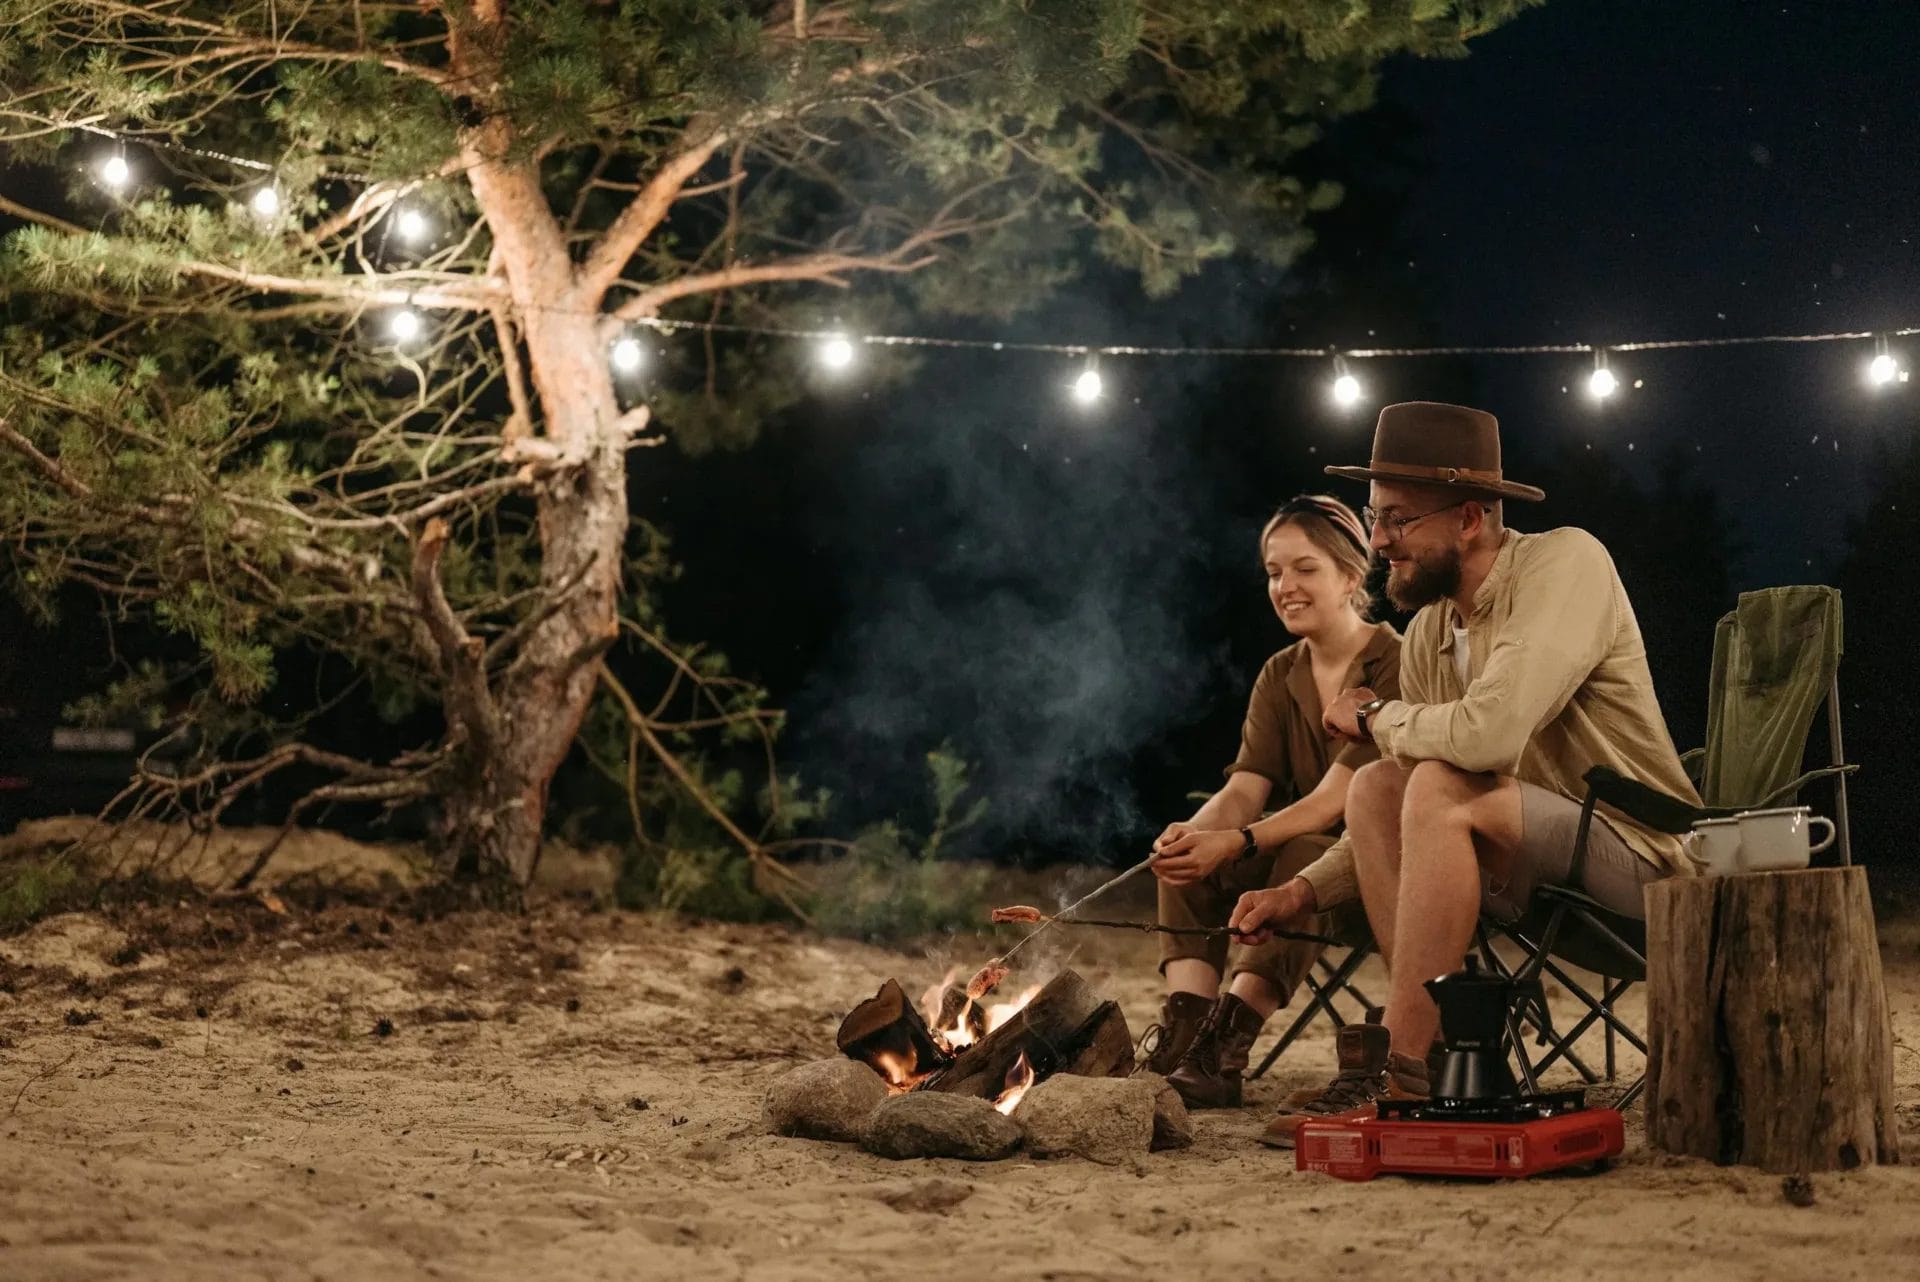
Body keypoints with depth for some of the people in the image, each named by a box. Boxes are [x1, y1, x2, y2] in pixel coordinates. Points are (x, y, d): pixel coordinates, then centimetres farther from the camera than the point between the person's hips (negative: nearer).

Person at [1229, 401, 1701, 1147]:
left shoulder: (1564, 563, -16)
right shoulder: (1429, 632, 7)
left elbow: (1490, 730, -31)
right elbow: (1406, 823, 11)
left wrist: (1377, 716, -12)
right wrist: (1305, 892, -3)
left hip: (1641, 859, -8)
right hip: (1540, 864, 8)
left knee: (1442, 791, -26)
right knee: (1377, 788, -6)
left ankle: (1405, 1075, -21)